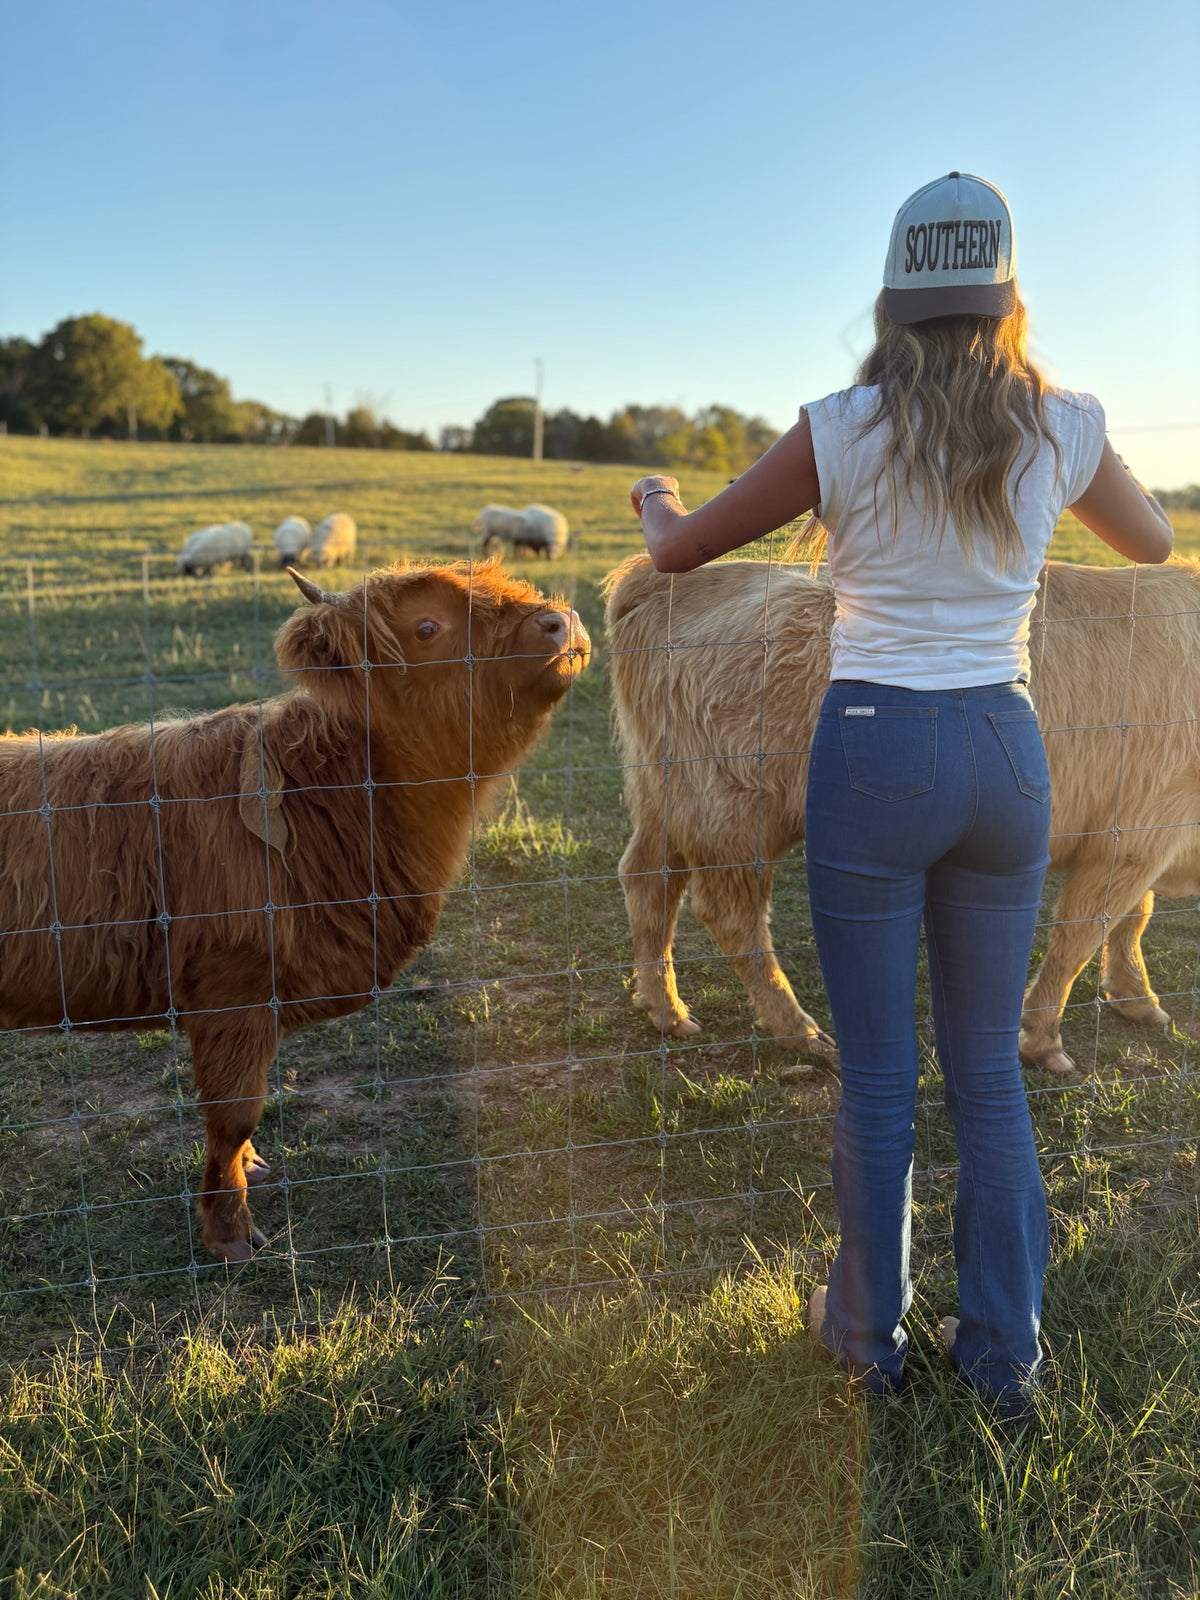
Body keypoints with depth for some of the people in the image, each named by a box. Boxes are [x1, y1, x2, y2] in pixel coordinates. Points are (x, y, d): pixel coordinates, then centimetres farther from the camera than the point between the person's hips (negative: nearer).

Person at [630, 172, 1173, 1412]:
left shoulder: (845, 429, -8)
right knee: (989, 1070, 15)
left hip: (875, 752, -3)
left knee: (878, 1074, 10)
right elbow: (1156, 544, 22)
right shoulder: (1063, 431, 1)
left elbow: (680, 551, 1)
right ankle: (1004, 1348, 27)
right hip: (1007, 753, 3)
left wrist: (655, 503, 25)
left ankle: (868, 1332, 27)